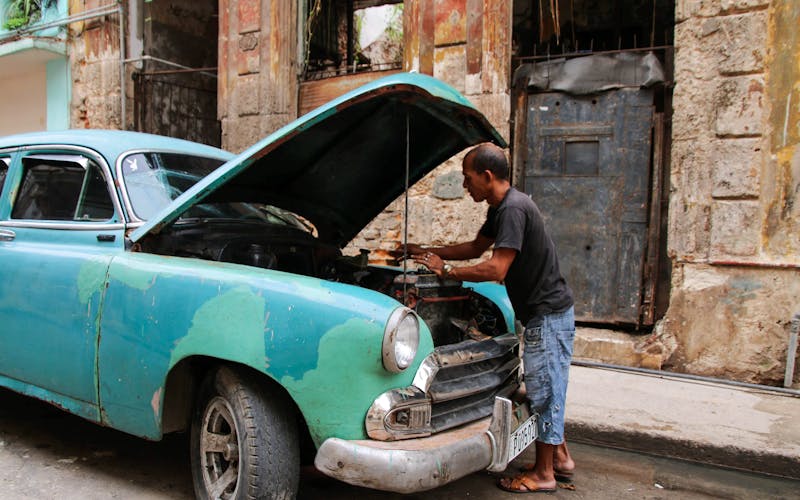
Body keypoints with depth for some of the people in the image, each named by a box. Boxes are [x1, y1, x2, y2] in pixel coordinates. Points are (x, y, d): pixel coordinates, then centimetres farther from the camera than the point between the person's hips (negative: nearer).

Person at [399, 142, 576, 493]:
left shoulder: (513, 209, -22)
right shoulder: (501, 208, 11)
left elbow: (496, 269, -28)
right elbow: (476, 248, 23)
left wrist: (446, 271, -17)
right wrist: (426, 251, 18)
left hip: (549, 314, -10)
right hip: (541, 314, 10)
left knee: (544, 391, 0)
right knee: (545, 390, 18)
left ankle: (543, 474, 13)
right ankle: (560, 458, 32)